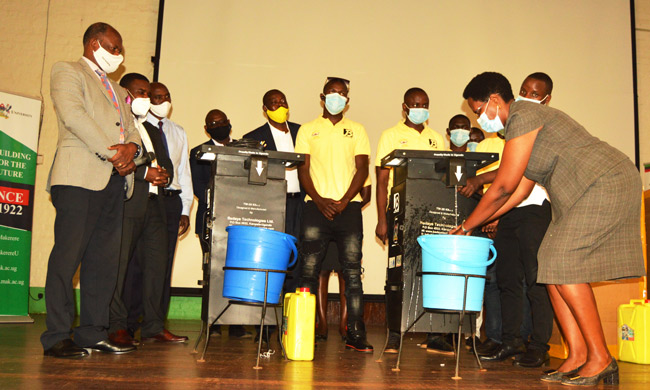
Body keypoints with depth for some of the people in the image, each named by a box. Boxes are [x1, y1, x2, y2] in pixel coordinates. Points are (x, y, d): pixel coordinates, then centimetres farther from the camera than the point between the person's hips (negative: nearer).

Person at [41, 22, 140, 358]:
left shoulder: (117, 90, 30)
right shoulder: (67, 72, 6)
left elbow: (131, 128, 21)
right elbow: (73, 115, -10)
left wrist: (131, 148, -3)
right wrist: (111, 153, -15)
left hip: (114, 179, 7)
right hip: (80, 175, -7)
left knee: (105, 258, 4)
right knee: (68, 254, -8)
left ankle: (93, 333, 10)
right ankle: (56, 337, -3)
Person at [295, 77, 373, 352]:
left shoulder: (357, 131, 14)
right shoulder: (307, 130, 12)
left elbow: (362, 169, 5)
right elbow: (303, 169, 5)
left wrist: (343, 201, -9)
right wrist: (320, 201, -10)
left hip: (349, 206, 0)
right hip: (316, 206, 0)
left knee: (352, 270, -3)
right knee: (309, 268, -3)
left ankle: (356, 334, 2)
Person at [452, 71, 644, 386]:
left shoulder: (522, 116, -13)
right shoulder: (520, 125, 19)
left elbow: (504, 186, -15)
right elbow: (520, 190, 19)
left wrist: (467, 226, -6)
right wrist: (479, 222, 17)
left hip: (605, 184, -10)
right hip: (584, 195, 10)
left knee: (562, 266, -13)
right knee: (551, 266, 4)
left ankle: (600, 357, -5)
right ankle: (577, 355, 6)